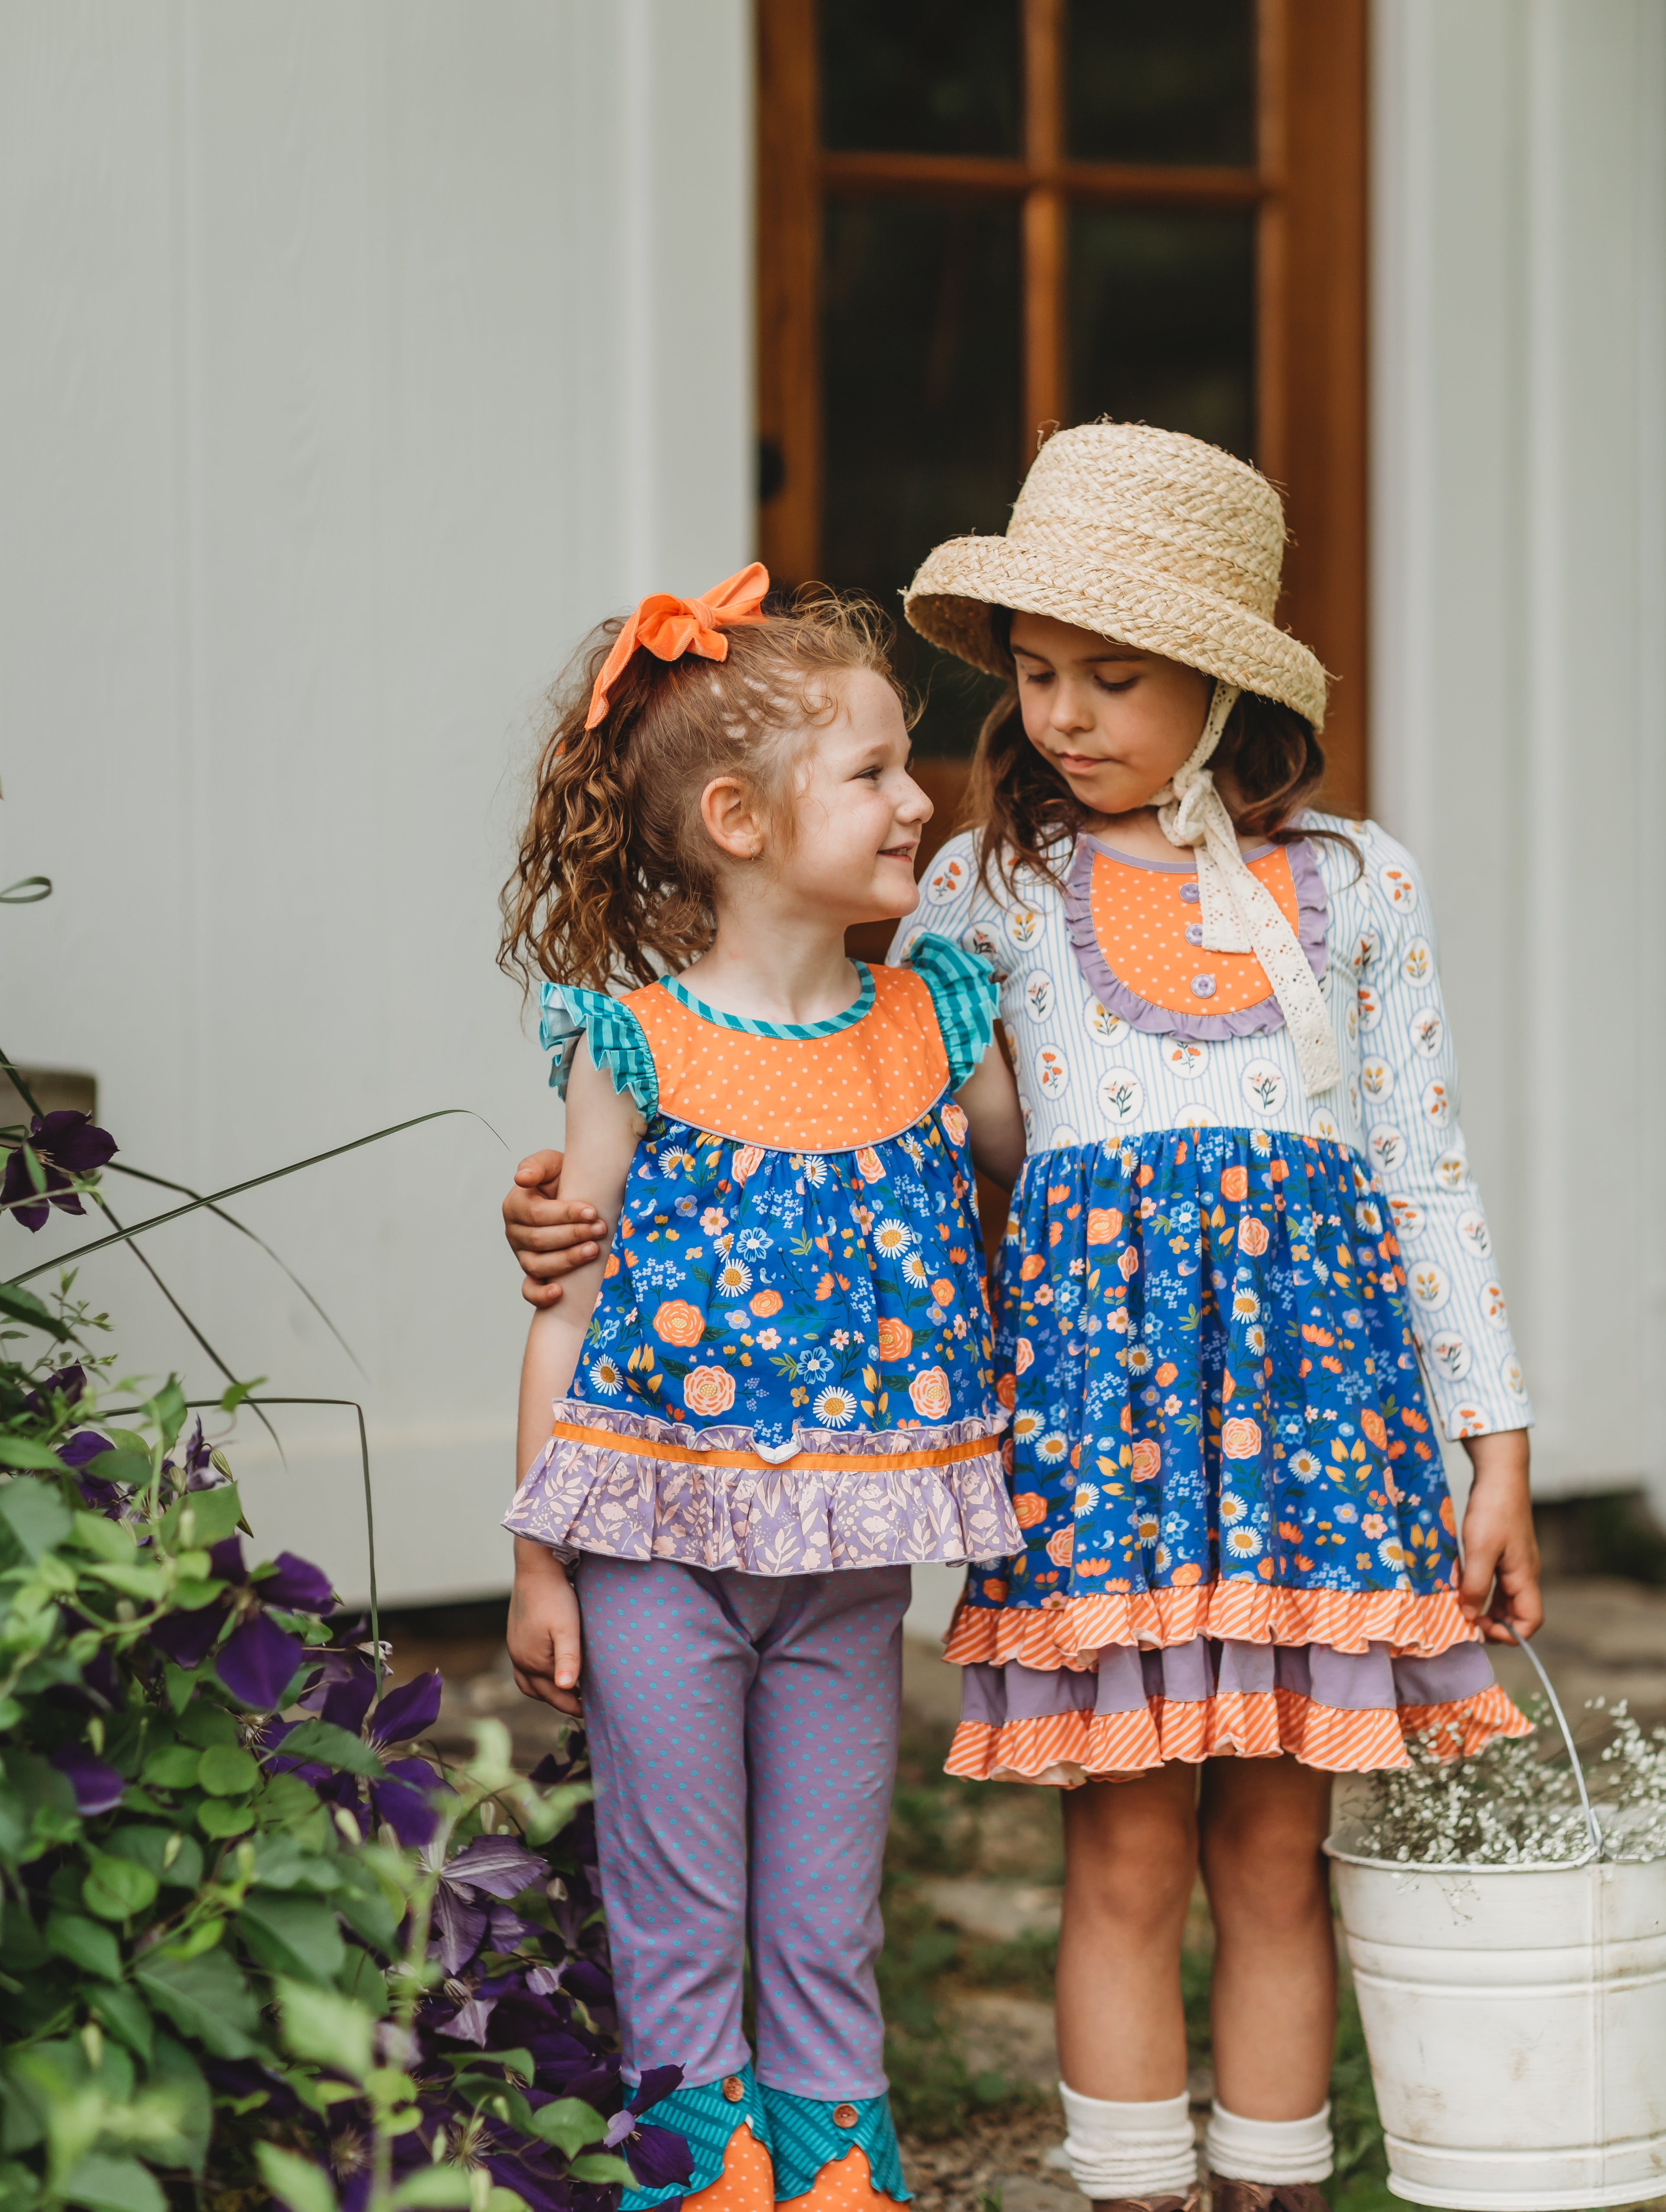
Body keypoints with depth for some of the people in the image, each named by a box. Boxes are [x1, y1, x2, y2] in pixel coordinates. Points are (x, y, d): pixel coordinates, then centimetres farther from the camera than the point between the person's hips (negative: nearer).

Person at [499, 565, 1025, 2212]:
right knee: (678, 1930, 6)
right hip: (661, 1546, -3)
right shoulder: (636, 1043, -7)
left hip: (847, 1554, 3)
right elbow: (568, 1305, -3)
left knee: (827, 1933, 10)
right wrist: (540, 1564, -3)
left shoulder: (936, 1023, 2)